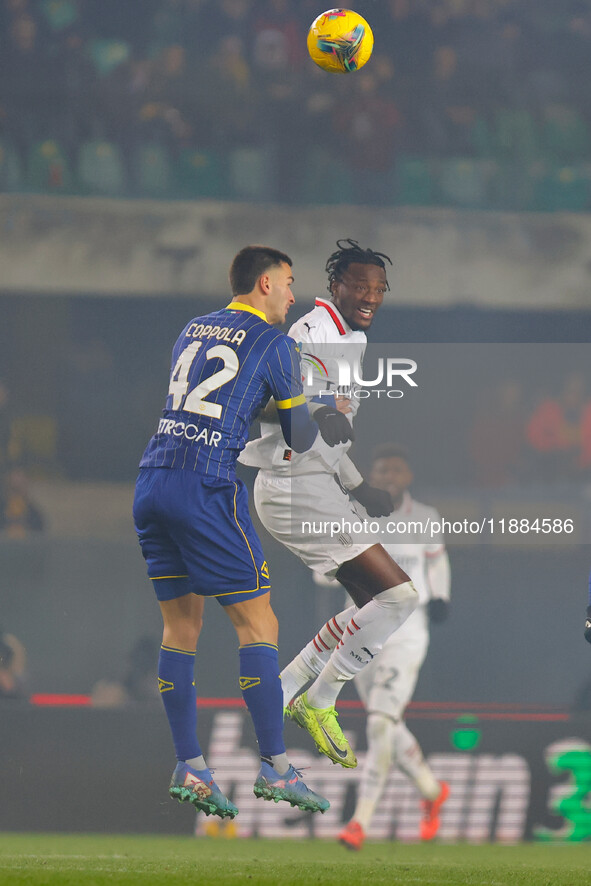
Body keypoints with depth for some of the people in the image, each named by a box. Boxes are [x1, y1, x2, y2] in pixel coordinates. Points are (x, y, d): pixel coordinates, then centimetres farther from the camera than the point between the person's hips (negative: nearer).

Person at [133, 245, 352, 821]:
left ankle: (188, 768, 9)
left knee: (180, 625, 11)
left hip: (152, 482, 7)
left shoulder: (193, 330, 19)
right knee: (257, 623, -1)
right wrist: (321, 421, 28)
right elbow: (298, 438, 7)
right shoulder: (272, 343, 1)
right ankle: (274, 767, -3)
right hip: (206, 488, -7)